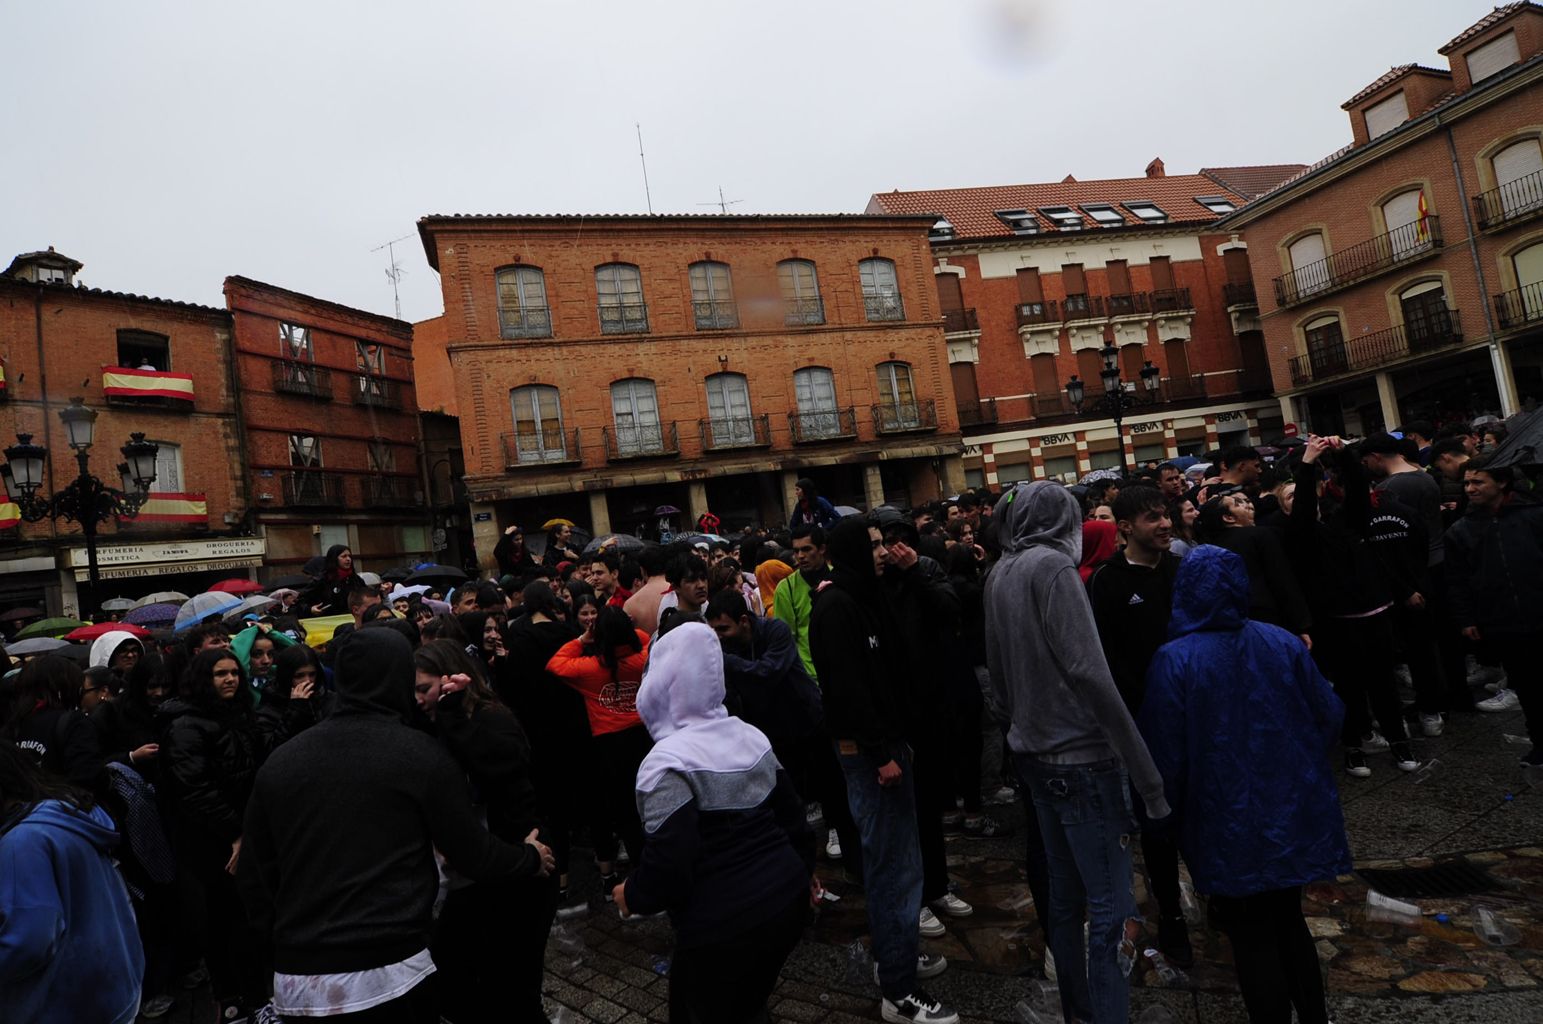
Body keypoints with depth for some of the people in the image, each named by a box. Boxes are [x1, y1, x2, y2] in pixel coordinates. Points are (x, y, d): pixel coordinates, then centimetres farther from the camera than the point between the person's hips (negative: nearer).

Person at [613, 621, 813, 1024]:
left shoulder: (668, 762, -20)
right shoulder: (751, 736, 2)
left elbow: (668, 864, -23)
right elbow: (793, 820, 9)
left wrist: (632, 896, -3)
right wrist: (800, 875, 24)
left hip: (722, 928, -7)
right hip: (787, 900, 7)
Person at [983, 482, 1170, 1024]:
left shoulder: (999, 574, 9)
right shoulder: (1052, 565, -15)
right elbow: (1089, 673, -21)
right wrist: (1146, 777, -18)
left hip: (1034, 751, 8)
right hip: (1080, 755, -8)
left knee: (1065, 892, 19)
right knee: (1110, 907, 1)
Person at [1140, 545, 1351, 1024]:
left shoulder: (1174, 661, -18)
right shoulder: (1283, 643, -5)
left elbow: (1166, 753, -14)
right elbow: (1330, 715, 2)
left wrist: (1166, 814, 3)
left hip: (1230, 825, -5)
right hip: (1293, 811, 5)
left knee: (1253, 937, 11)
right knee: (1289, 920, 23)